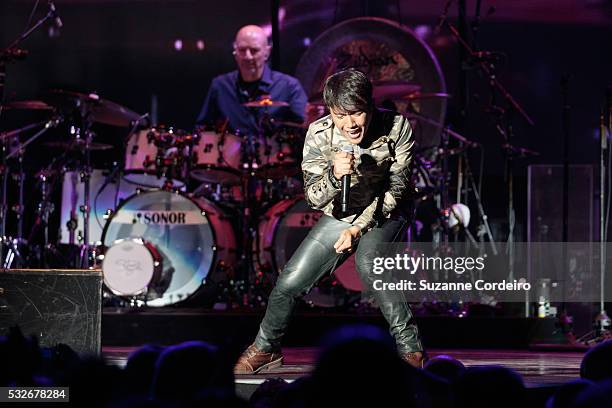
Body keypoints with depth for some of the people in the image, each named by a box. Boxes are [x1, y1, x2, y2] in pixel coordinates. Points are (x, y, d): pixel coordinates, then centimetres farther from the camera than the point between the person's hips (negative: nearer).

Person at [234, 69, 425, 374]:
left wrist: (359, 227, -22)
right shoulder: (319, 134, -20)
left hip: (385, 213, -3)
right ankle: (266, 348, 27)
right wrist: (334, 175, -39)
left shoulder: (397, 128, -24)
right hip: (340, 215, 3)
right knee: (289, 282, -2)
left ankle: (410, 348, -28)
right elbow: (314, 198, -17)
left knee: (367, 262, -34)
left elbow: (396, 189, -15)